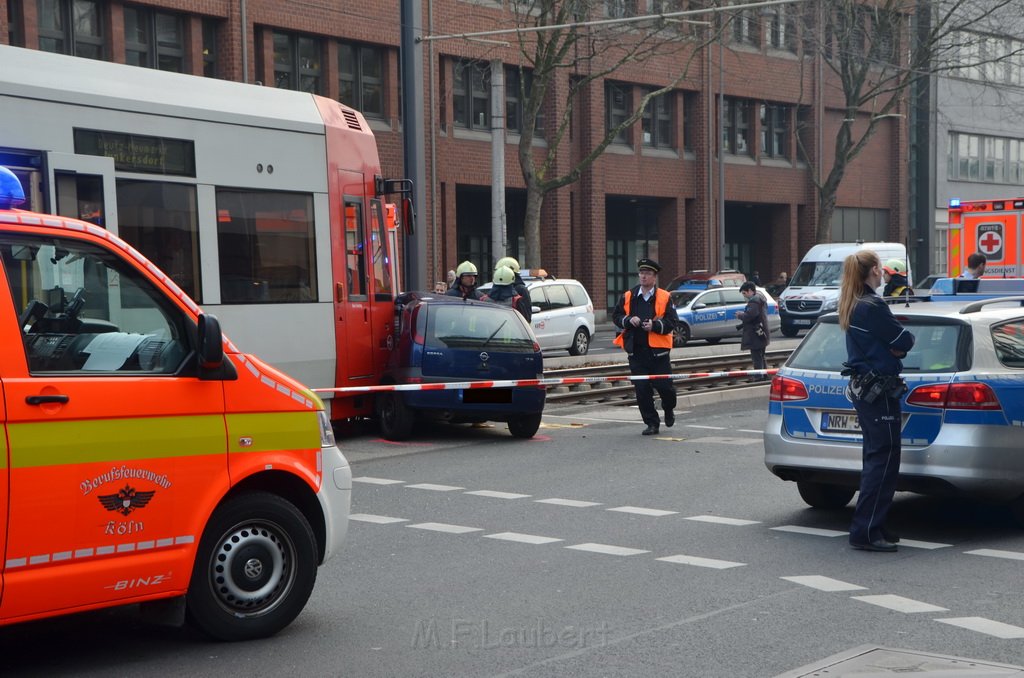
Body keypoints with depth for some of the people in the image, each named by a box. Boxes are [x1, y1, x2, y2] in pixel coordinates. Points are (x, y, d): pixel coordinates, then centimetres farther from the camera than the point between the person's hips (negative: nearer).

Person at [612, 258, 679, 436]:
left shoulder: (664, 297, 0)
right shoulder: (628, 297, 7)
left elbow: (672, 321, -4)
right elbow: (616, 316, 9)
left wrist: (655, 325, -18)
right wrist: (629, 320, -10)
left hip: (658, 351, -2)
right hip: (636, 351, 2)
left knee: (665, 386, 1)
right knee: (642, 389, 1)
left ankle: (669, 409, 34)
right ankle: (651, 423, 12)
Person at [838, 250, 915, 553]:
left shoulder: (852, 306, 13)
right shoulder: (873, 307, -17)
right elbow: (905, 341, -14)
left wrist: (894, 346, -3)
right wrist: (900, 345, 5)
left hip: (861, 388, 10)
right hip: (879, 391, -10)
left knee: (876, 458, 16)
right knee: (884, 459, -7)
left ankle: (871, 527, 21)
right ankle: (866, 531, -7)